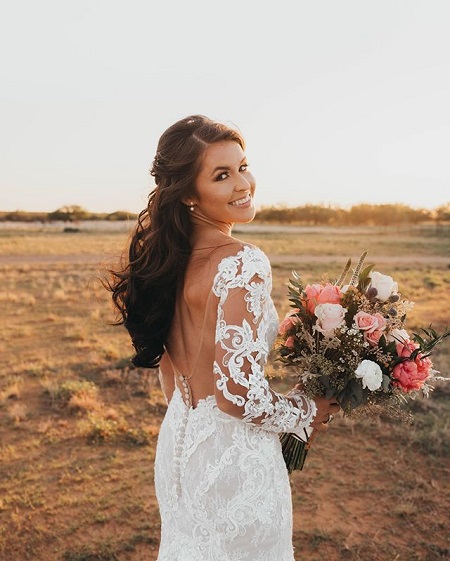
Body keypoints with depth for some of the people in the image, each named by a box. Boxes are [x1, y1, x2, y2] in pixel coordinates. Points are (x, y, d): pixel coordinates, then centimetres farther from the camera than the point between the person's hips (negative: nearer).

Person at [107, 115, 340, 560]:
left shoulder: (169, 255, 0)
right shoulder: (242, 263, -24)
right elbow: (239, 393, -27)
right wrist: (309, 413, -9)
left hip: (179, 443, 7)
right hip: (234, 456, -7)